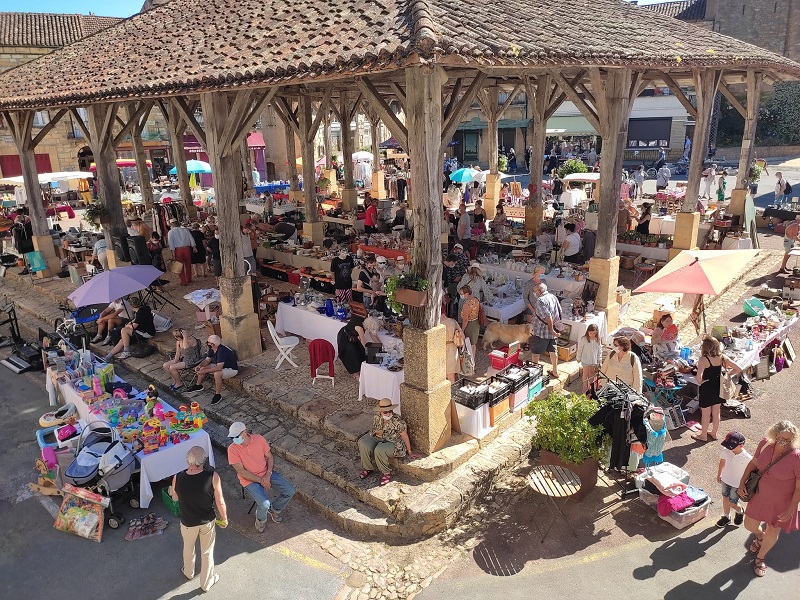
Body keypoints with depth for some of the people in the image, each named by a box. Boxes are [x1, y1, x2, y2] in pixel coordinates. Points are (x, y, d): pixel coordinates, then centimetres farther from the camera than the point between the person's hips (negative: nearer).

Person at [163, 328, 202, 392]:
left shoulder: (191, 339, -23)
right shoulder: (178, 341, 2)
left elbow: (186, 348, -44)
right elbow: (178, 353, 7)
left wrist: (185, 336, -37)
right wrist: (174, 361, -7)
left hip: (191, 361, -9)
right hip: (182, 358, 9)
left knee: (172, 367, -21)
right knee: (165, 365, -1)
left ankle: (179, 383, 1)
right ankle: (174, 381, 14)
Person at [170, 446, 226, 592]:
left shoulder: (178, 478, -26)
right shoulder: (212, 476, -29)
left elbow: (175, 498, -3)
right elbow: (220, 502, -17)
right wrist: (224, 518, 1)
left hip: (188, 523, 1)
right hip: (208, 521, -1)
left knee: (188, 548, 31)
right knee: (207, 552, 23)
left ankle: (188, 572, 58)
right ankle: (206, 583, 43)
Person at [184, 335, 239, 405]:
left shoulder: (222, 351, -33)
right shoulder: (212, 349, -5)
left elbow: (219, 368, -38)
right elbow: (207, 360, 6)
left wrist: (205, 371, -34)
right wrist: (199, 366, -14)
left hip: (232, 369, -10)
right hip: (220, 366, 10)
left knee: (217, 374, -37)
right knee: (202, 368, 7)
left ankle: (218, 395, -20)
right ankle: (198, 385, 27)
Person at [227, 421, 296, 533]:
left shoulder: (259, 439, -8)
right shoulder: (232, 449, -16)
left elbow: (269, 457, 1)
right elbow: (241, 471, -16)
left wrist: (268, 475, -13)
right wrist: (260, 480, -18)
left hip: (266, 473, 4)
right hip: (249, 479, -4)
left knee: (290, 491, -10)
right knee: (264, 504, -26)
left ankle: (274, 509, 20)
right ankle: (261, 519, 11)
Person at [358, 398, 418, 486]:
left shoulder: (398, 421, -23)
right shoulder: (377, 417, -6)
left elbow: (405, 437, -13)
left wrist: (409, 452, -7)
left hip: (393, 443, -5)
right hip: (378, 439, 5)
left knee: (379, 450, -35)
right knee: (363, 444, -22)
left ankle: (386, 473, -11)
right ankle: (368, 468, 1)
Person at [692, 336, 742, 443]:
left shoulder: (704, 359, -24)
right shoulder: (722, 357, -8)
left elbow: (699, 377, -36)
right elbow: (738, 369, -4)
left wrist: (701, 382, -15)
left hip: (707, 388, -6)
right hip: (718, 387, 6)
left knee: (705, 414, 13)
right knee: (716, 412, 22)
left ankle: (703, 435, 29)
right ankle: (714, 433, 39)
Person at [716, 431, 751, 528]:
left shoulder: (747, 458, -30)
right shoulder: (725, 451, -19)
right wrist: (719, 475, 13)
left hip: (737, 484, -4)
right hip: (725, 480, 4)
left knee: (732, 502, 8)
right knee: (725, 498, 19)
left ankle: (740, 512, 43)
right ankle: (726, 517, 43)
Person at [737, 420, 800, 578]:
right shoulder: (765, 444, -14)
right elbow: (753, 463, 3)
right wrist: (742, 483, -1)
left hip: (781, 504, -4)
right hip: (760, 495, 4)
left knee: (772, 532, 17)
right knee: (749, 525, 18)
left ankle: (760, 557, 44)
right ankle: (761, 537, 55)